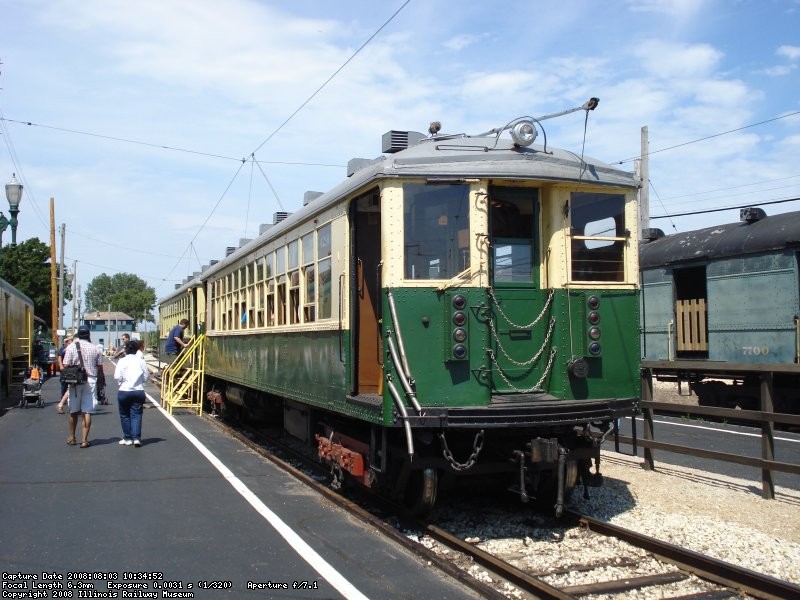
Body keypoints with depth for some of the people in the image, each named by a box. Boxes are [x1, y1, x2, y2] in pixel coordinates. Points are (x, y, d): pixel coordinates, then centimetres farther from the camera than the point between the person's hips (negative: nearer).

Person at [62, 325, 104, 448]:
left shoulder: (71, 347, -3)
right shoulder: (94, 348, 2)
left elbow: (66, 366, -7)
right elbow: (100, 368, 5)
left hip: (75, 381, 0)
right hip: (91, 381, 0)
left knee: (74, 410, 13)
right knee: (87, 411, 1)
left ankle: (72, 438, 24)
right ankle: (85, 440, -1)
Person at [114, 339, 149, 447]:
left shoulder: (122, 361, -7)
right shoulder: (141, 361, 1)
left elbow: (117, 377, -12)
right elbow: (146, 376, 4)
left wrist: (122, 381, 8)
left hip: (124, 391, -2)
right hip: (139, 391, 2)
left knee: (125, 415, 11)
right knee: (136, 415, 4)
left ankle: (127, 438, 14)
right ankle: (136, 438, -7)